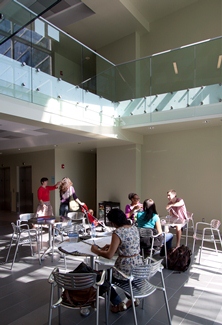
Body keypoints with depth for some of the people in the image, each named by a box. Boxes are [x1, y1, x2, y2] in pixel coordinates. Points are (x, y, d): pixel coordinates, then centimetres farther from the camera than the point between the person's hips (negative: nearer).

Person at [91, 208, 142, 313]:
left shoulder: (117, 232, -22)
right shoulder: (134, 228, 2)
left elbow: (109, 255, -19)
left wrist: (96, 250, -3)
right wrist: (111, 246, 12)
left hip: (126, 270, -8)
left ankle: (119, 304, 24)